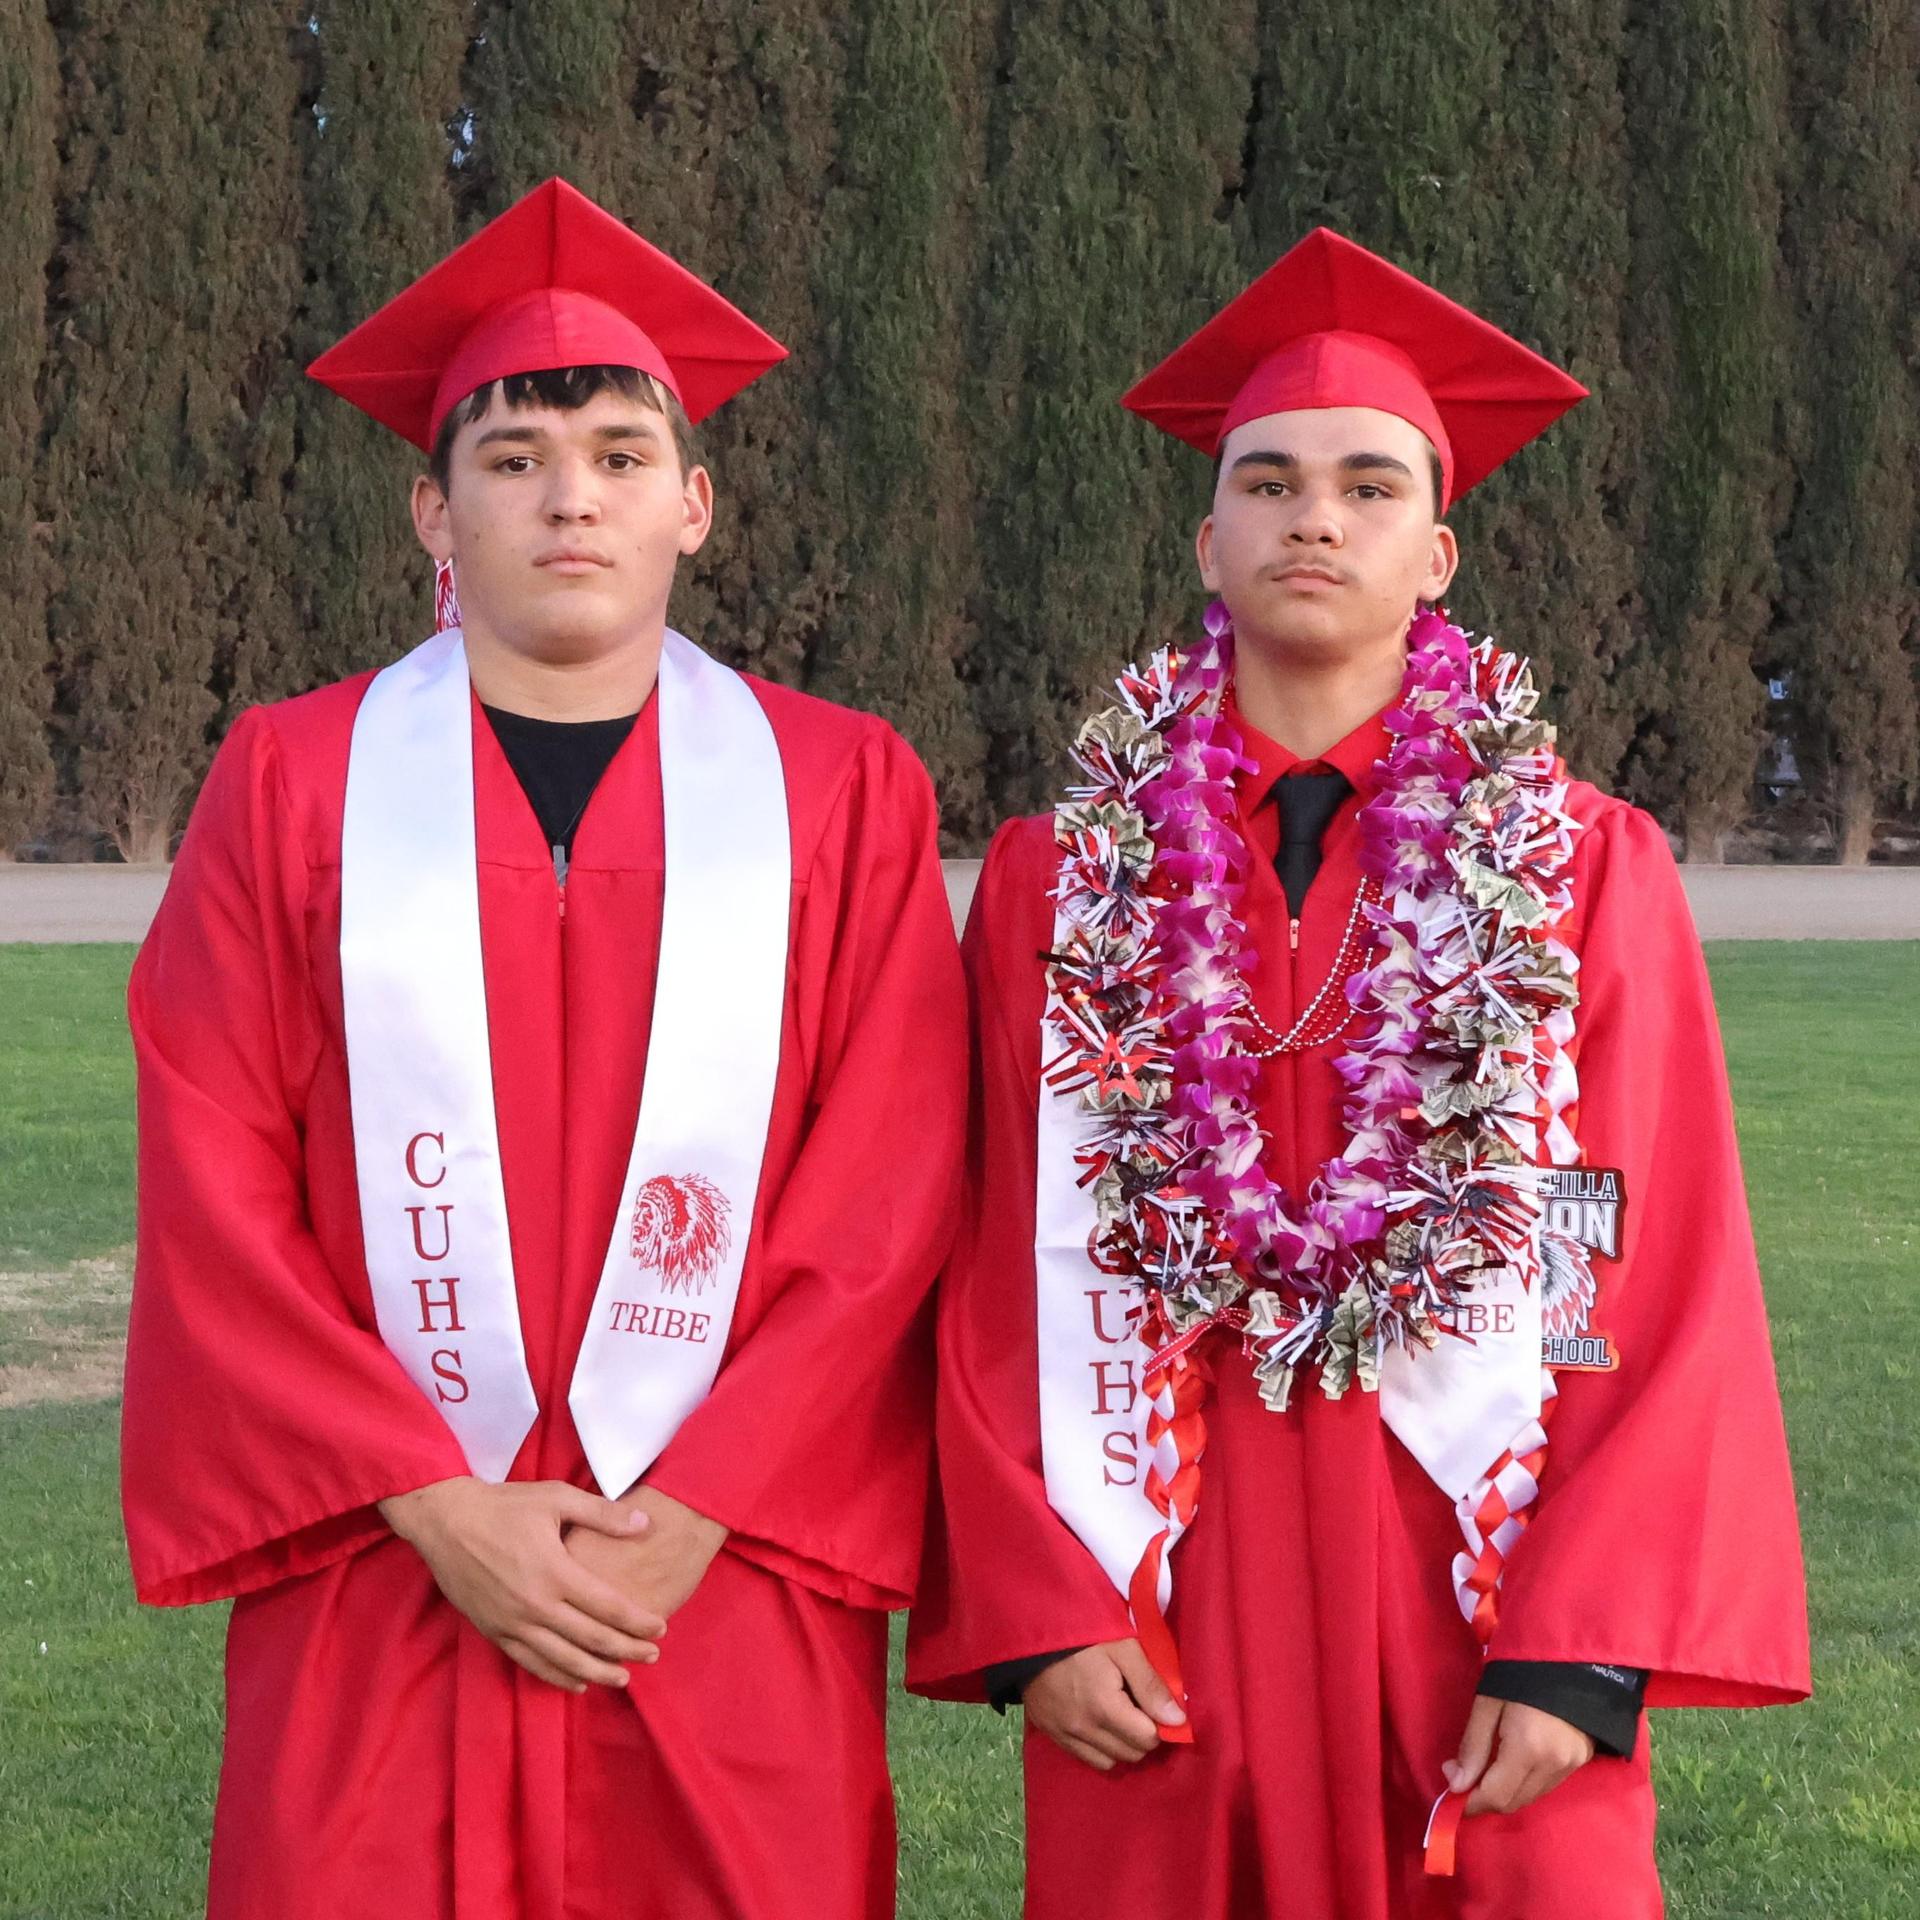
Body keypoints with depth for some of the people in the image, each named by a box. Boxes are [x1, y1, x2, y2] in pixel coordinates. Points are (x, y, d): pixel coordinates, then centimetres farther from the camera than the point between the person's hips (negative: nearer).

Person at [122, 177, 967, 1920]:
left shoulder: (842, 793, 4)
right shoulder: (292, 782, 4)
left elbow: (887, 1206, -2)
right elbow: (217, 1204, -1)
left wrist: (687, 1521, -10)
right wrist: (436, 1505, -9)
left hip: (732, 1609, 0)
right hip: (377, 1610, 0)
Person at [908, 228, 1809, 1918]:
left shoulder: (1589, 871, 3)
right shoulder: (1059, 880, 6)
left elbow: (1670, 1281, -2)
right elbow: (993, 1284, 4)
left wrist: (1584, 1650, -10)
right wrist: (1040, 1614, -7)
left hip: (1488, 1597, -1)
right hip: (1160, 1619, 1)